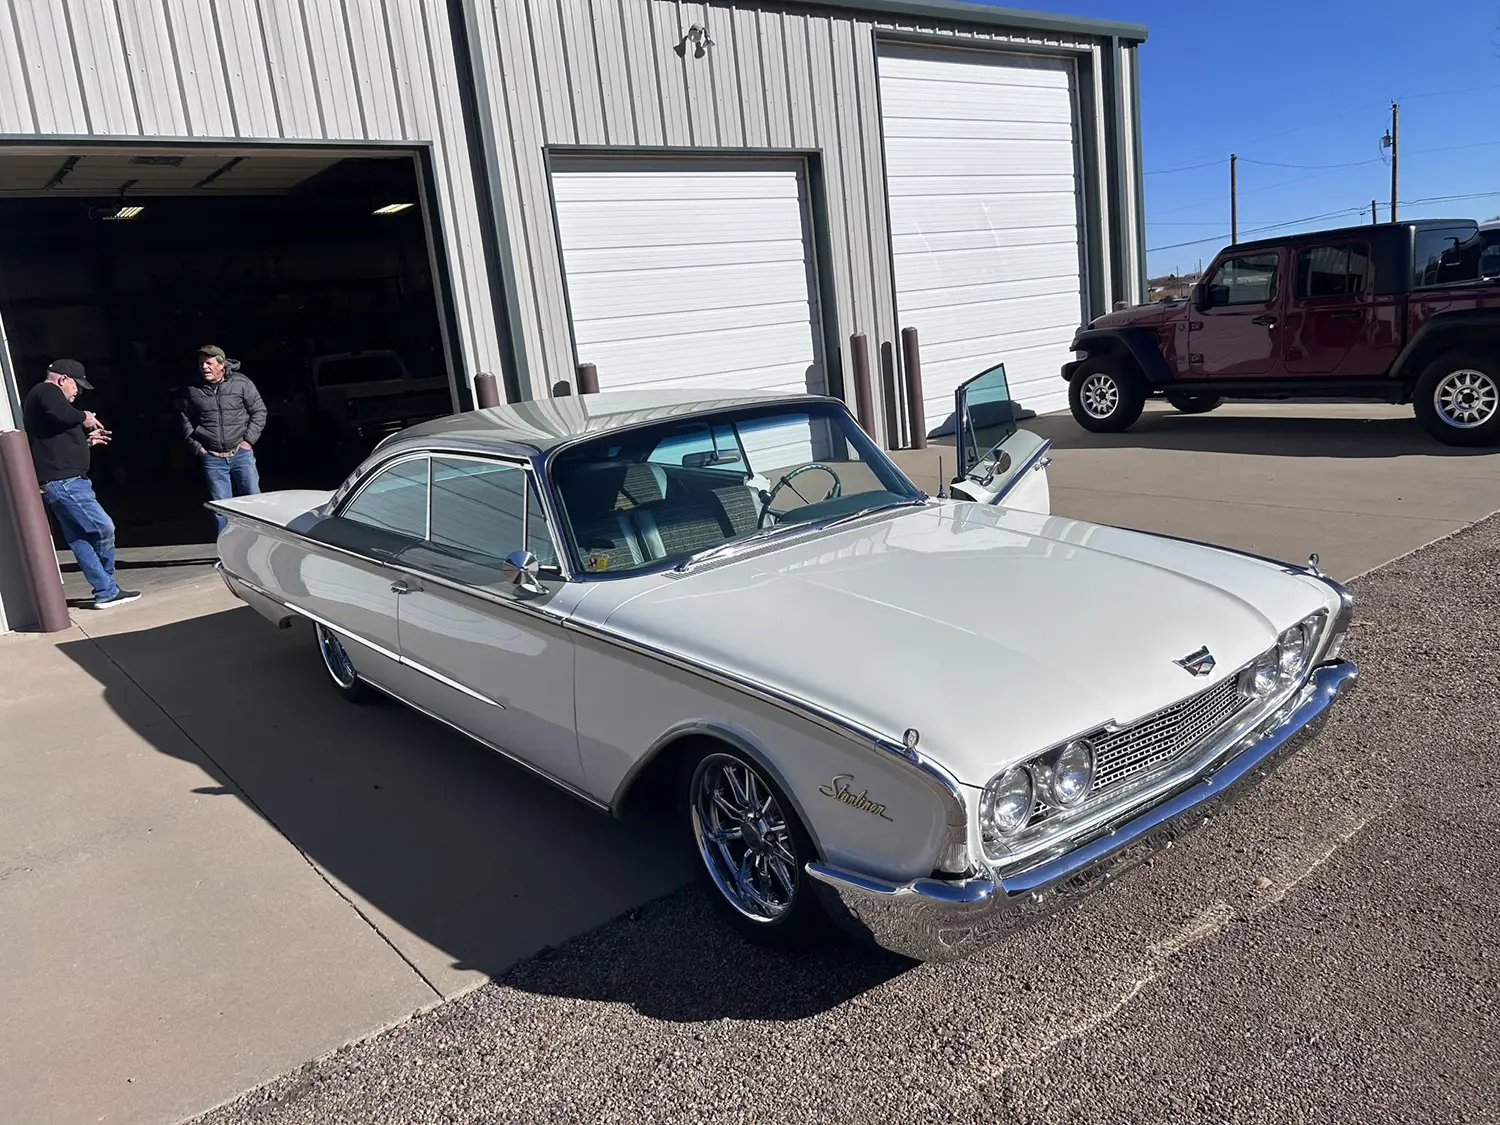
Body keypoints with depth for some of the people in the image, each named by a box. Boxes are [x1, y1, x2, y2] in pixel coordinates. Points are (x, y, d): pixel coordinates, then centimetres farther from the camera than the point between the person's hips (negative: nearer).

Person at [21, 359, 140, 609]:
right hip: (62, 481, -11)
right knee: (103, 528, -6)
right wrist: (83, 418, -11)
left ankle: (107, 592, 10)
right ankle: (107, 591, 6)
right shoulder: (47, 391, -6)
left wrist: (86, 441, 24)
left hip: (61, 481, 11)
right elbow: (62, 414, -30)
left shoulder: (42, 396, 27)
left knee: (79, 539, 8)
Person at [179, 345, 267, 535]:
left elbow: (259, 411, 2)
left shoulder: (241, 383, -4)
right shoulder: (193, 391, 0)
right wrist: (196, 446, 3)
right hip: (212, 458, 1)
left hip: (241, 453, -1)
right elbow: (186, 421, 11)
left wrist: (249, 439, -5)